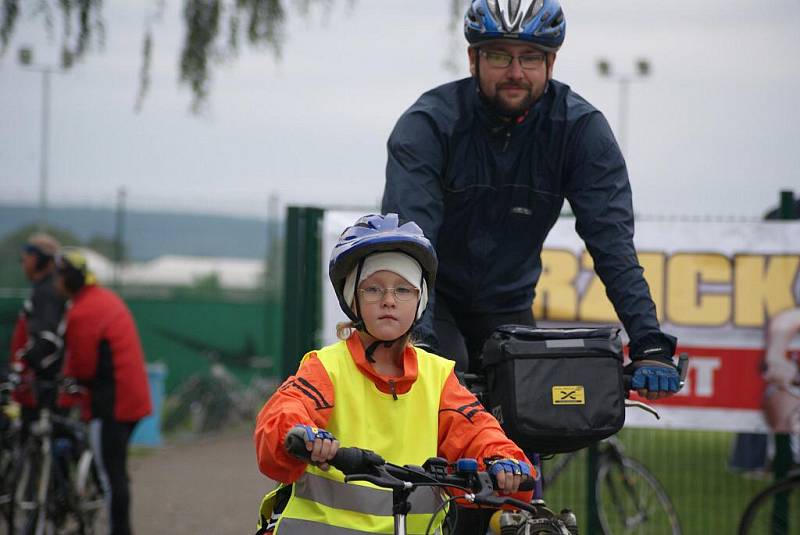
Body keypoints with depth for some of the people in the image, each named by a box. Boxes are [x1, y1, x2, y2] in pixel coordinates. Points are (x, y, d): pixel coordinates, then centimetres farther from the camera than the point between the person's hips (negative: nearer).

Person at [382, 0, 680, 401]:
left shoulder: (582, 130, -14)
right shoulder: (428, 124, -21)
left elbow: (612, 244, -21)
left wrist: (650, 346, -33)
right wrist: (419, 343, -47)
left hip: (506, 307, 3)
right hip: (428, 299, -3)